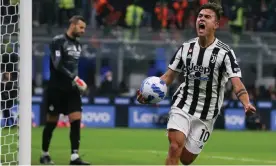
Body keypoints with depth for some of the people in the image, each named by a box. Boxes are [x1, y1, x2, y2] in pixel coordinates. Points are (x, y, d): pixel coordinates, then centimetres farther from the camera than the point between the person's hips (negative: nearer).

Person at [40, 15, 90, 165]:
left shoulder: (77, 45, 14)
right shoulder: (58, 41, -10)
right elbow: (57, 64, -20)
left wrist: (78, 84, 18)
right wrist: (74, 78, -25)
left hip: (71, 89, 6)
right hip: (56, 89, -6)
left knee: (76, 120, -7)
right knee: (51, 123, 3)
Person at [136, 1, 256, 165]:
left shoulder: (225, 52, -11)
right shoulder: (186, 47, 1)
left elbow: (237, 83, -21)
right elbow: (169, 76, 8)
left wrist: (246, 104, -41)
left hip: (206, 113, -1)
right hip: (183, 104, 1)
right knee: (175, 146, -21)